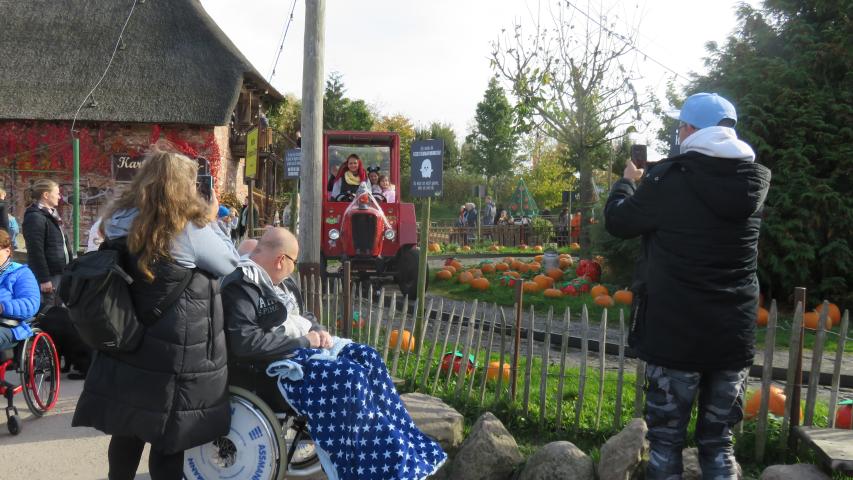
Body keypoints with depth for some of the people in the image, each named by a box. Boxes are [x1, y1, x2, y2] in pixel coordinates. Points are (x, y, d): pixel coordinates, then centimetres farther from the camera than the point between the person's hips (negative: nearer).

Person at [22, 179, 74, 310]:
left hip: (60, 273, 9)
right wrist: (44, 279, -22)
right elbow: (36, 251, -20)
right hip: (49, 275, -9)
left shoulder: (52, 214, 16)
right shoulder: (35, 217, -15)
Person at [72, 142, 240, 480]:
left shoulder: (122, 223, 1)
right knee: (168, 441, 5)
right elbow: (230, 264, -4)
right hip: (177, 354, -6)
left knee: (128, 432, 19)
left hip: (129, 344, 7)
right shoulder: (189, 230, -18)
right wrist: (211, 220, 5)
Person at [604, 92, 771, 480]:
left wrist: (628, 181, 19)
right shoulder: (754, 180, 1)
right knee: (718, 441, 14)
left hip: (676, 333, -4)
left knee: (666, 439, 7)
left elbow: (618, 222, 1)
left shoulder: (669, 179, -13)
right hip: (735, 333, 4)